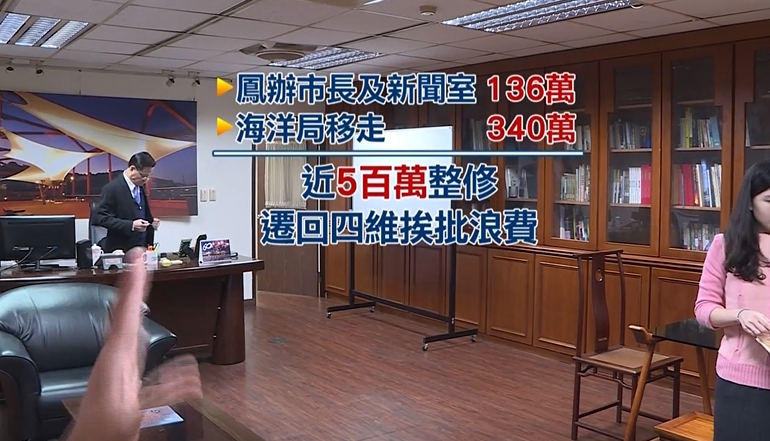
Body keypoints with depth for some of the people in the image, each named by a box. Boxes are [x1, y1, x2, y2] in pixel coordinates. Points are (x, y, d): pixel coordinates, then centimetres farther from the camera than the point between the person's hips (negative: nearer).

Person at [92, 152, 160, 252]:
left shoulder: (140, 187, 10)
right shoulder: (112, 188, -12)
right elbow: (99, 218, -17)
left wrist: (151, 221, 2)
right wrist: (131, 225, -24)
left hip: (142, 248, 6)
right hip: (121, 251, -6)